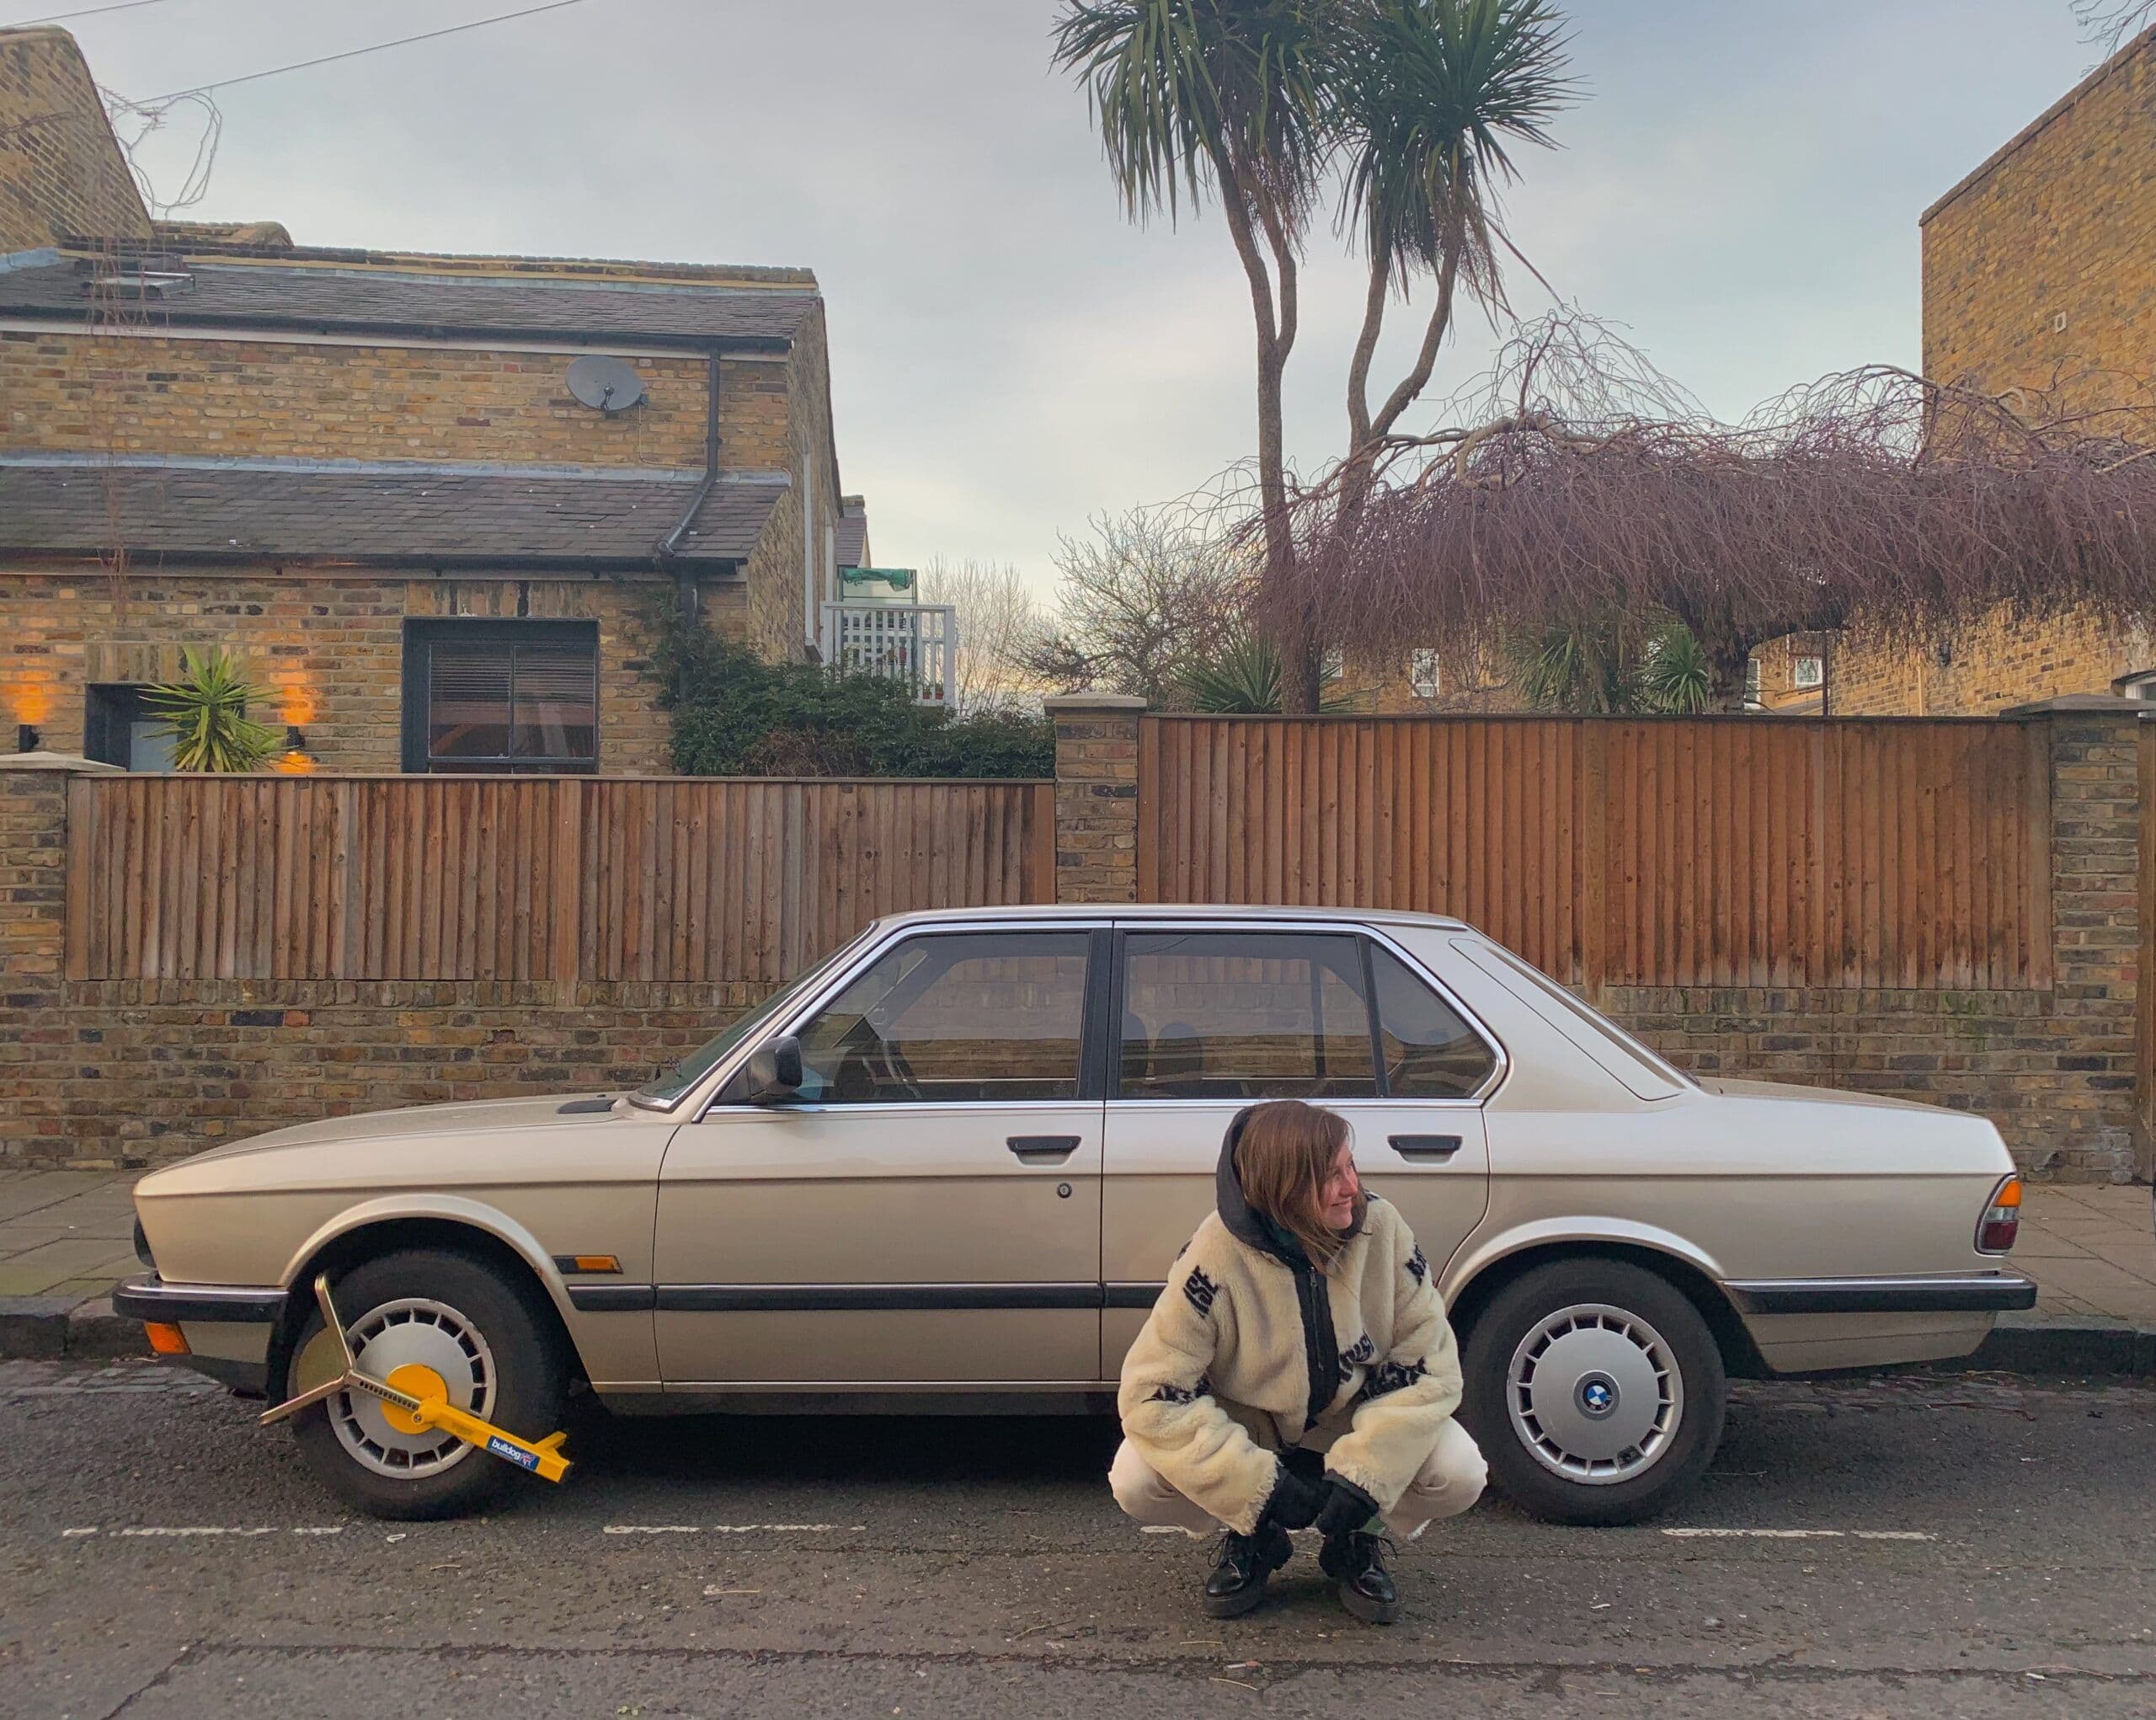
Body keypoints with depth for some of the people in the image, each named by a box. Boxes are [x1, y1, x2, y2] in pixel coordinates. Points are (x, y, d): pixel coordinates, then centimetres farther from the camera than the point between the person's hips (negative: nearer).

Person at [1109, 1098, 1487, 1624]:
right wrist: (1262, 1487, -30)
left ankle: (1355, 1541, 6)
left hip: (1355, 1419, 1)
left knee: (1461, 1474, -26)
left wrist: (1363, 1476, -27)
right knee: (1134, 1481, -27)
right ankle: (1252, 1541, 6)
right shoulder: (1217, 1254, -28)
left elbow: (1429, 1364, -16)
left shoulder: (1380, 1228, -21)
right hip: (1246, 1426, -1)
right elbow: (1152, 1392, -27)